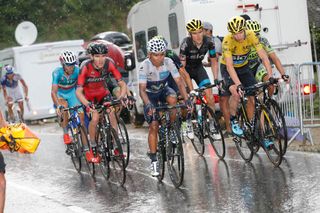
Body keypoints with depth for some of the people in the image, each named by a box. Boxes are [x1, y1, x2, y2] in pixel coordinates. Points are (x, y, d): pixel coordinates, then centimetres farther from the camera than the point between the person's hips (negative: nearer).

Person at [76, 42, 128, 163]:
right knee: (95, 117, -23)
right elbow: (78, 91, -35)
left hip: (103, 93, 3)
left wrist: (122, 96, -41)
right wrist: (87, 104, -52)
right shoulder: (86, 68, -31)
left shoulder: (108, 65, -23)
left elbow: (122, 83, -21)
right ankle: (92, 148, -4)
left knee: (111, 114, -19)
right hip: (89, 96, -2)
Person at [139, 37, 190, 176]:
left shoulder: (168, 62, -22)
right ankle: (153, 161, -4)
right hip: (150, 94, -2)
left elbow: (179, 81, -24)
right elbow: (142, 89, -33)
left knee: (172, 98, -34)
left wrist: (186, 99, -39)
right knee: (153, 126, -12)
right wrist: (148, 104, -51)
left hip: (164, 90, 2)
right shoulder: (145, 66, -28)